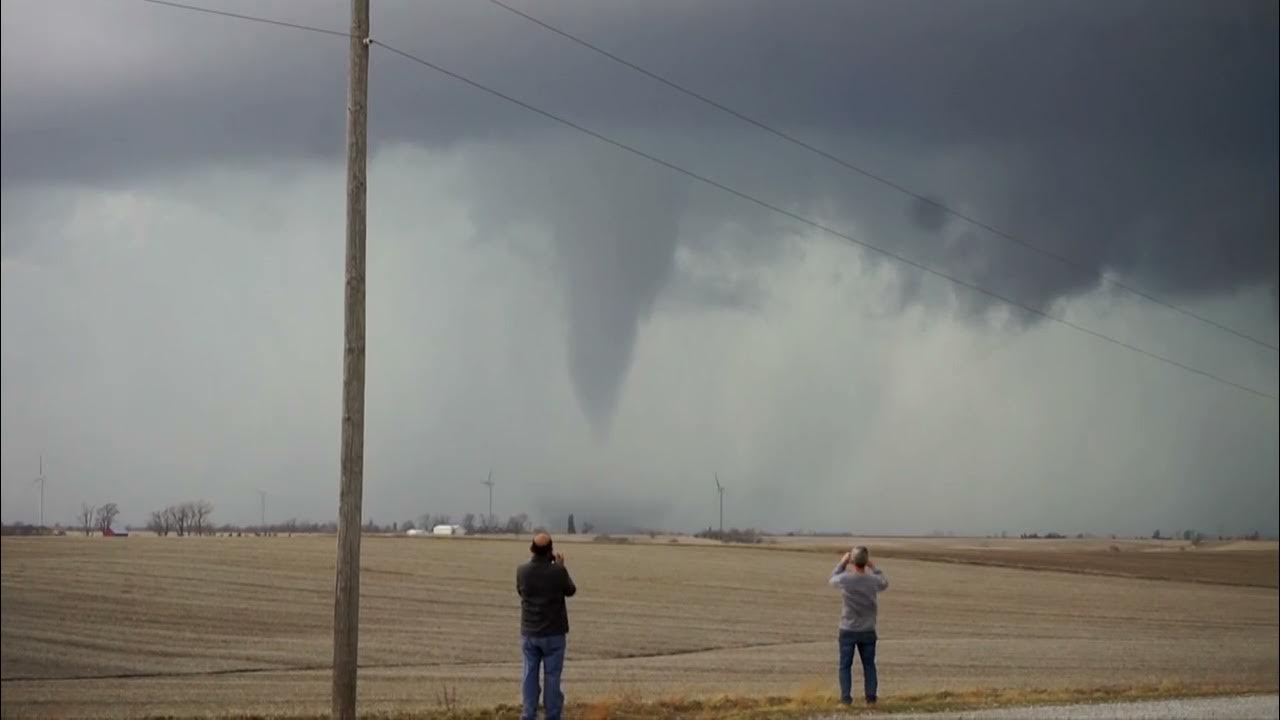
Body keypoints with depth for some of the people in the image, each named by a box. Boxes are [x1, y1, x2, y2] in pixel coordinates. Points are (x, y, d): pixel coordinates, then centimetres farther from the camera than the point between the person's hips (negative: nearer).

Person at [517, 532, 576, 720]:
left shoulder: (522, 571, -10)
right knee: (552, 676, 6)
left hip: (529, 633, 2)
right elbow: (570, 591, 1)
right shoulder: (558, 571, -17)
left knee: (530, 674, 11)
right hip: (553, 633, -2)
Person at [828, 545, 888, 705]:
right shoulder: (873, 580, -10)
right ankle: (871, 696, 10)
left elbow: (832, 580, 8)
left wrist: (842, 563, 15)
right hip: (868, 631, 2)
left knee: (845, 665, 5)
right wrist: (874, 568, 20)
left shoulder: (845, 579, -16)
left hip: (848, 630, -2)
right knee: (869, 665, 12)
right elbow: (885, 584, 14)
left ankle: (846, 697, -1)